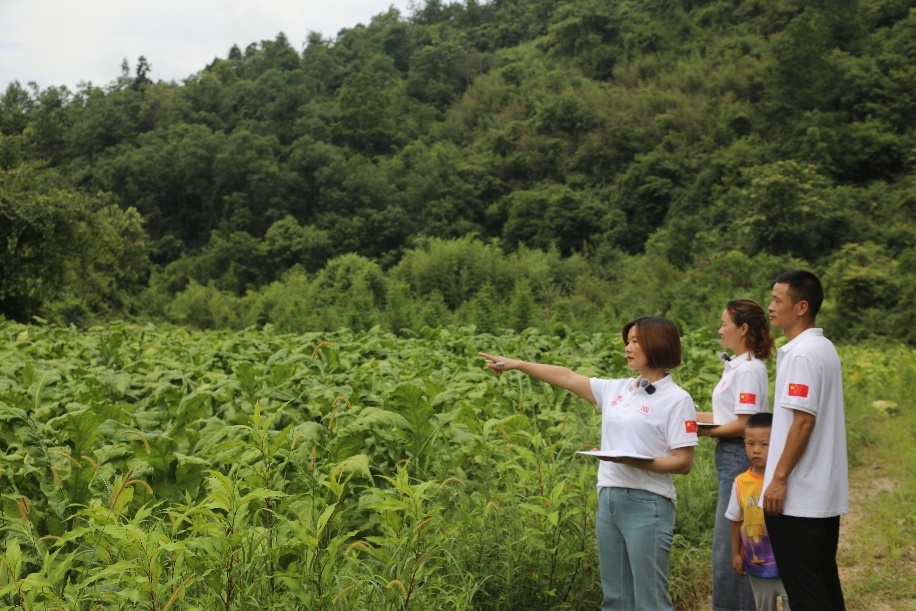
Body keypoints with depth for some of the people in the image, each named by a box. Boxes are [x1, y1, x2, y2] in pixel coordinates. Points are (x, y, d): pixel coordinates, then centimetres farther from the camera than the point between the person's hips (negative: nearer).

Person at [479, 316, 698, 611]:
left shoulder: (677, 399, -6)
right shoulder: (616, 390, 12)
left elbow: (683, 462, -9)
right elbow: (568, 378, 15)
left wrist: (637, 462, -23)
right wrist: (515, 364, 12)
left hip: (647, 505, -7)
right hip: (608, 500, 7)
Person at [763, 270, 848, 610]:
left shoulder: (802, 354, -16)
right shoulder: (825, 349, 13)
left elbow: (803, 421, -21)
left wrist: (779, 478, -17)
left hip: (798, 494, -10)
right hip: (825, 492, 10)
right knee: (824, 581, 14)